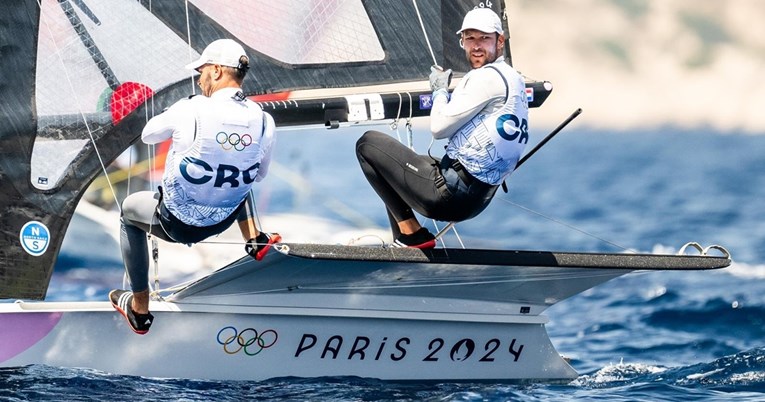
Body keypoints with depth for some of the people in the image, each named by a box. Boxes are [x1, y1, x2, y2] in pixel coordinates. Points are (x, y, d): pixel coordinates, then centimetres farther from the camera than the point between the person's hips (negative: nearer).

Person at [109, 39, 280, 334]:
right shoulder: (263, 121, -14)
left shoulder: (190, 110, -25)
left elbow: (148, 135, -4)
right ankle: (255, 241, 34)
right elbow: (259, 175, 5)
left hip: (178, 224, -4)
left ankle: (139, 311, 32)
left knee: (129, 209, 30)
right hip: (224, 219, 4)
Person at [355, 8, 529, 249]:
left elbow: (440, 127, -12)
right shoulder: (514, 80, 16)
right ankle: (403, 242, 21)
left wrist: (440, 90, 4)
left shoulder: (486, 77, -15)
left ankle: (410, 232, 0)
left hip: (450, 190, -11)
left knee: (368, 143, 1)